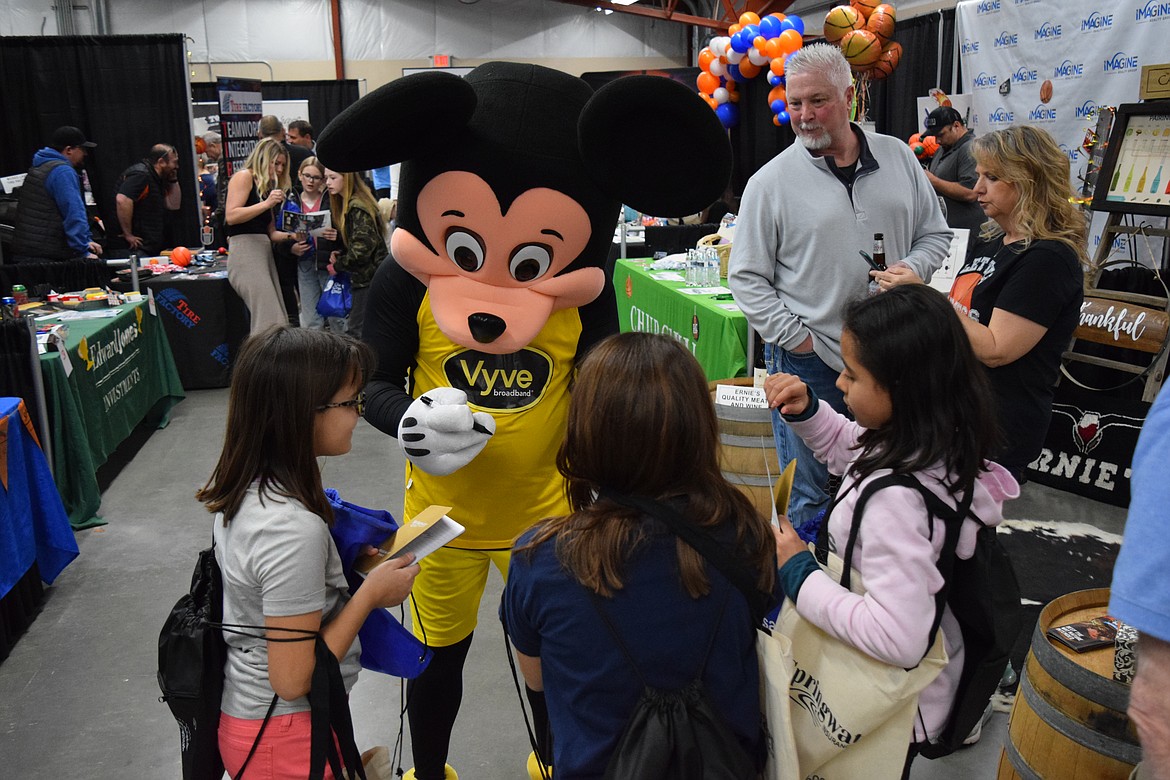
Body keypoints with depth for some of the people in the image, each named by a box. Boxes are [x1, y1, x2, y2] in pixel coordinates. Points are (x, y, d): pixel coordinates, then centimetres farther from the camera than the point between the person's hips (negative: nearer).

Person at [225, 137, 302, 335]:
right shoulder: (243, 177, 1)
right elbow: (231, 216, -12)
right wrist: (266, 203, -15)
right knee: (270, 320, -18)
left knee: (279, 321, -1)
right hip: (244, 250, -8)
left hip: (264, 252, 8)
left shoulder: (268, 187, 24)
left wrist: (289, 236, 2)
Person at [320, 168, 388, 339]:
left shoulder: (358, 207, -15)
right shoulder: (343, 204, 14)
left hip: (369, 276, -10)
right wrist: (336, 237, 0)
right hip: (363, 276, 10)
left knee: (357, 329, -9)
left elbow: (362, 248, -21)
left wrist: (337, 265, -10)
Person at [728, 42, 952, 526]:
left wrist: (908, 272, -8)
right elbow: (746, 277, -4)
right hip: (809, 364, -3)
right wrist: (795, 338, -12)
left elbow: (935, 236, 14)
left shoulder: (898, 158, 6)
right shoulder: (770, 182, -4)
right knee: (809, 500, 8)